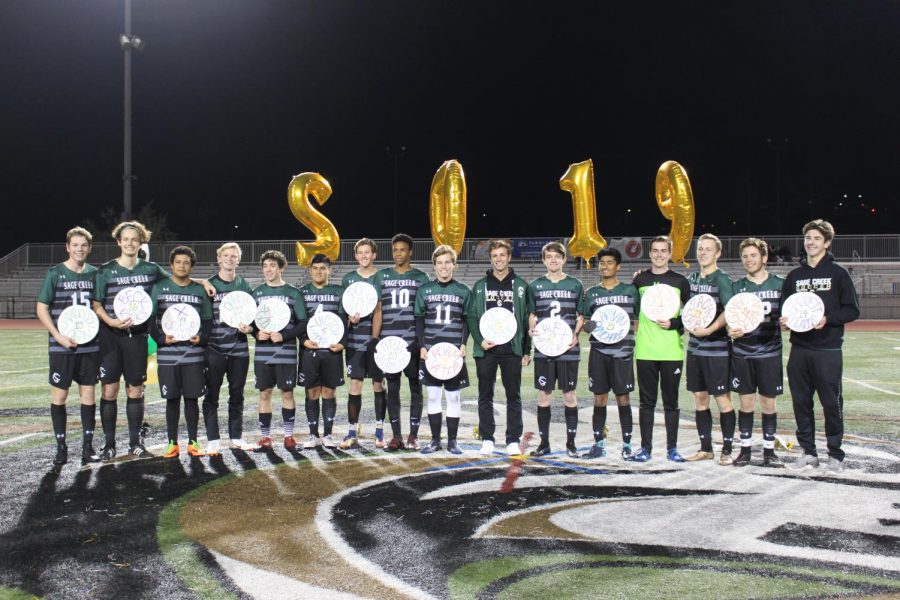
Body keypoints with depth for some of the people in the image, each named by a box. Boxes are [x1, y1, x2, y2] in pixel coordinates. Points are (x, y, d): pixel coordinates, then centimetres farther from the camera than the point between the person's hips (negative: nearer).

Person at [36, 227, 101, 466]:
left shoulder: (95, 273, 7)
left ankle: (88, 446, 13)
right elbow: (41, 309, -3)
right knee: (59, 395, 2)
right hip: (62, 346, -3)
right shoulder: (55, 273, -1)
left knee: (89, 394, 5)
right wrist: (58, 336, -13)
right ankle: (61, 447, 12)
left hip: (90, 345, 3)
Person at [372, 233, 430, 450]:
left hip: (414, 341, -1)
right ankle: (396, 436, 12)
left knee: (415, 388, 4)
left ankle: (413, 435, 12)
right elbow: (378, 311, 9)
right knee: (392, 389, 5)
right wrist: (374, 340, 1)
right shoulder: (382, 276, 10)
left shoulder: (420, 277, 6)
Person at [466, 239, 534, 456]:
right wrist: (480, 340, -8)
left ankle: (513, 441, 9)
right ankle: (487, 440, 14)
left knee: (513, 396, 2)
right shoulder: (480, 286, 9)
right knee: (485, 396, 5)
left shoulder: (521, 286, 6)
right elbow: (471, 316, 7)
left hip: (512, 349, -1)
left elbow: (528, 319, 6)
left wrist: (527, 350, 2)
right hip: (486, 349, 1)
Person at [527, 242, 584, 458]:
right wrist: (531, 330, -7)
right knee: (543, 395, 4)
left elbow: (581, 316, 8)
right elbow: (532, 315, 12)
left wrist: (575, 334, -7)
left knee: (569, 395, 4)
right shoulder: (535, 285, 7)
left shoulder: (575, 285, 5)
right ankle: (544, 442, 14)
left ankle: (571, 443, 15)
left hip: (568, 349, -1)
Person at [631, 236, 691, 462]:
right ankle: (645, 447, 12)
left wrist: (673, 324, -7)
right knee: (647, 401, 5)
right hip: (645, 351, 1)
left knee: (671, 401, 5)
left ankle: (672, 448, 14)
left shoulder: (680, 281, 6)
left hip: (672, 351, 0)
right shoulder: (640, 279, 8)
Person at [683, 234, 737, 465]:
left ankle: (727, 450, 7)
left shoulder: (722, 279, -8)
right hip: (694, 348, 7)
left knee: (723, 399, -2)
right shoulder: (692, 279, 11)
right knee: (700, 398, 10)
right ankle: (705, 448, 20)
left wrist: (709, 330, -25)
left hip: (717, 349, -6)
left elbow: (730, 311, -19)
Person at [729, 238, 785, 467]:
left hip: (770, 353, 0)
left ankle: (769, 450, 16)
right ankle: (745, 449, 14)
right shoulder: (736, 287, 6)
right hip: (742, 353, 1)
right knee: (746, 401, 4)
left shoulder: (779, 284, 3)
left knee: (768, 402, 5)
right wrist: (731, 331, -17)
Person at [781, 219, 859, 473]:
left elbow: (852, 310, -1)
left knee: (831, 403, -1)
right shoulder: (794, 276, 13)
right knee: (801, 402, 7)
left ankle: (835, 455, 12)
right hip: (799, 349, 4)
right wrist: (784, 320, -4)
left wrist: (828, 319, -17)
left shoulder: (838, 273, 2)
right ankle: (808, 451, 18)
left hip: (828, 350, -4)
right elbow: (784, 310, 18)